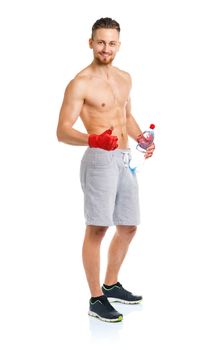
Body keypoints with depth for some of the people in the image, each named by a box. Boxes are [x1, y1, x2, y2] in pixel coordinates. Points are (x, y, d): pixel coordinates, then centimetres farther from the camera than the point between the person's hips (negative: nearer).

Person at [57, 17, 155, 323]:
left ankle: (111, 285, 31)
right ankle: (96, 299, 2)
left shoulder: (124, 78, 14)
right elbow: (63, 131, -15)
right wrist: (93, 140, -33)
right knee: (97, 228, -8)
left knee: (128, 226, 14)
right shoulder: (80, 84, -9)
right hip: (100, 159, -8)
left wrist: (141, 139, 9)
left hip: (125, 160, 8)